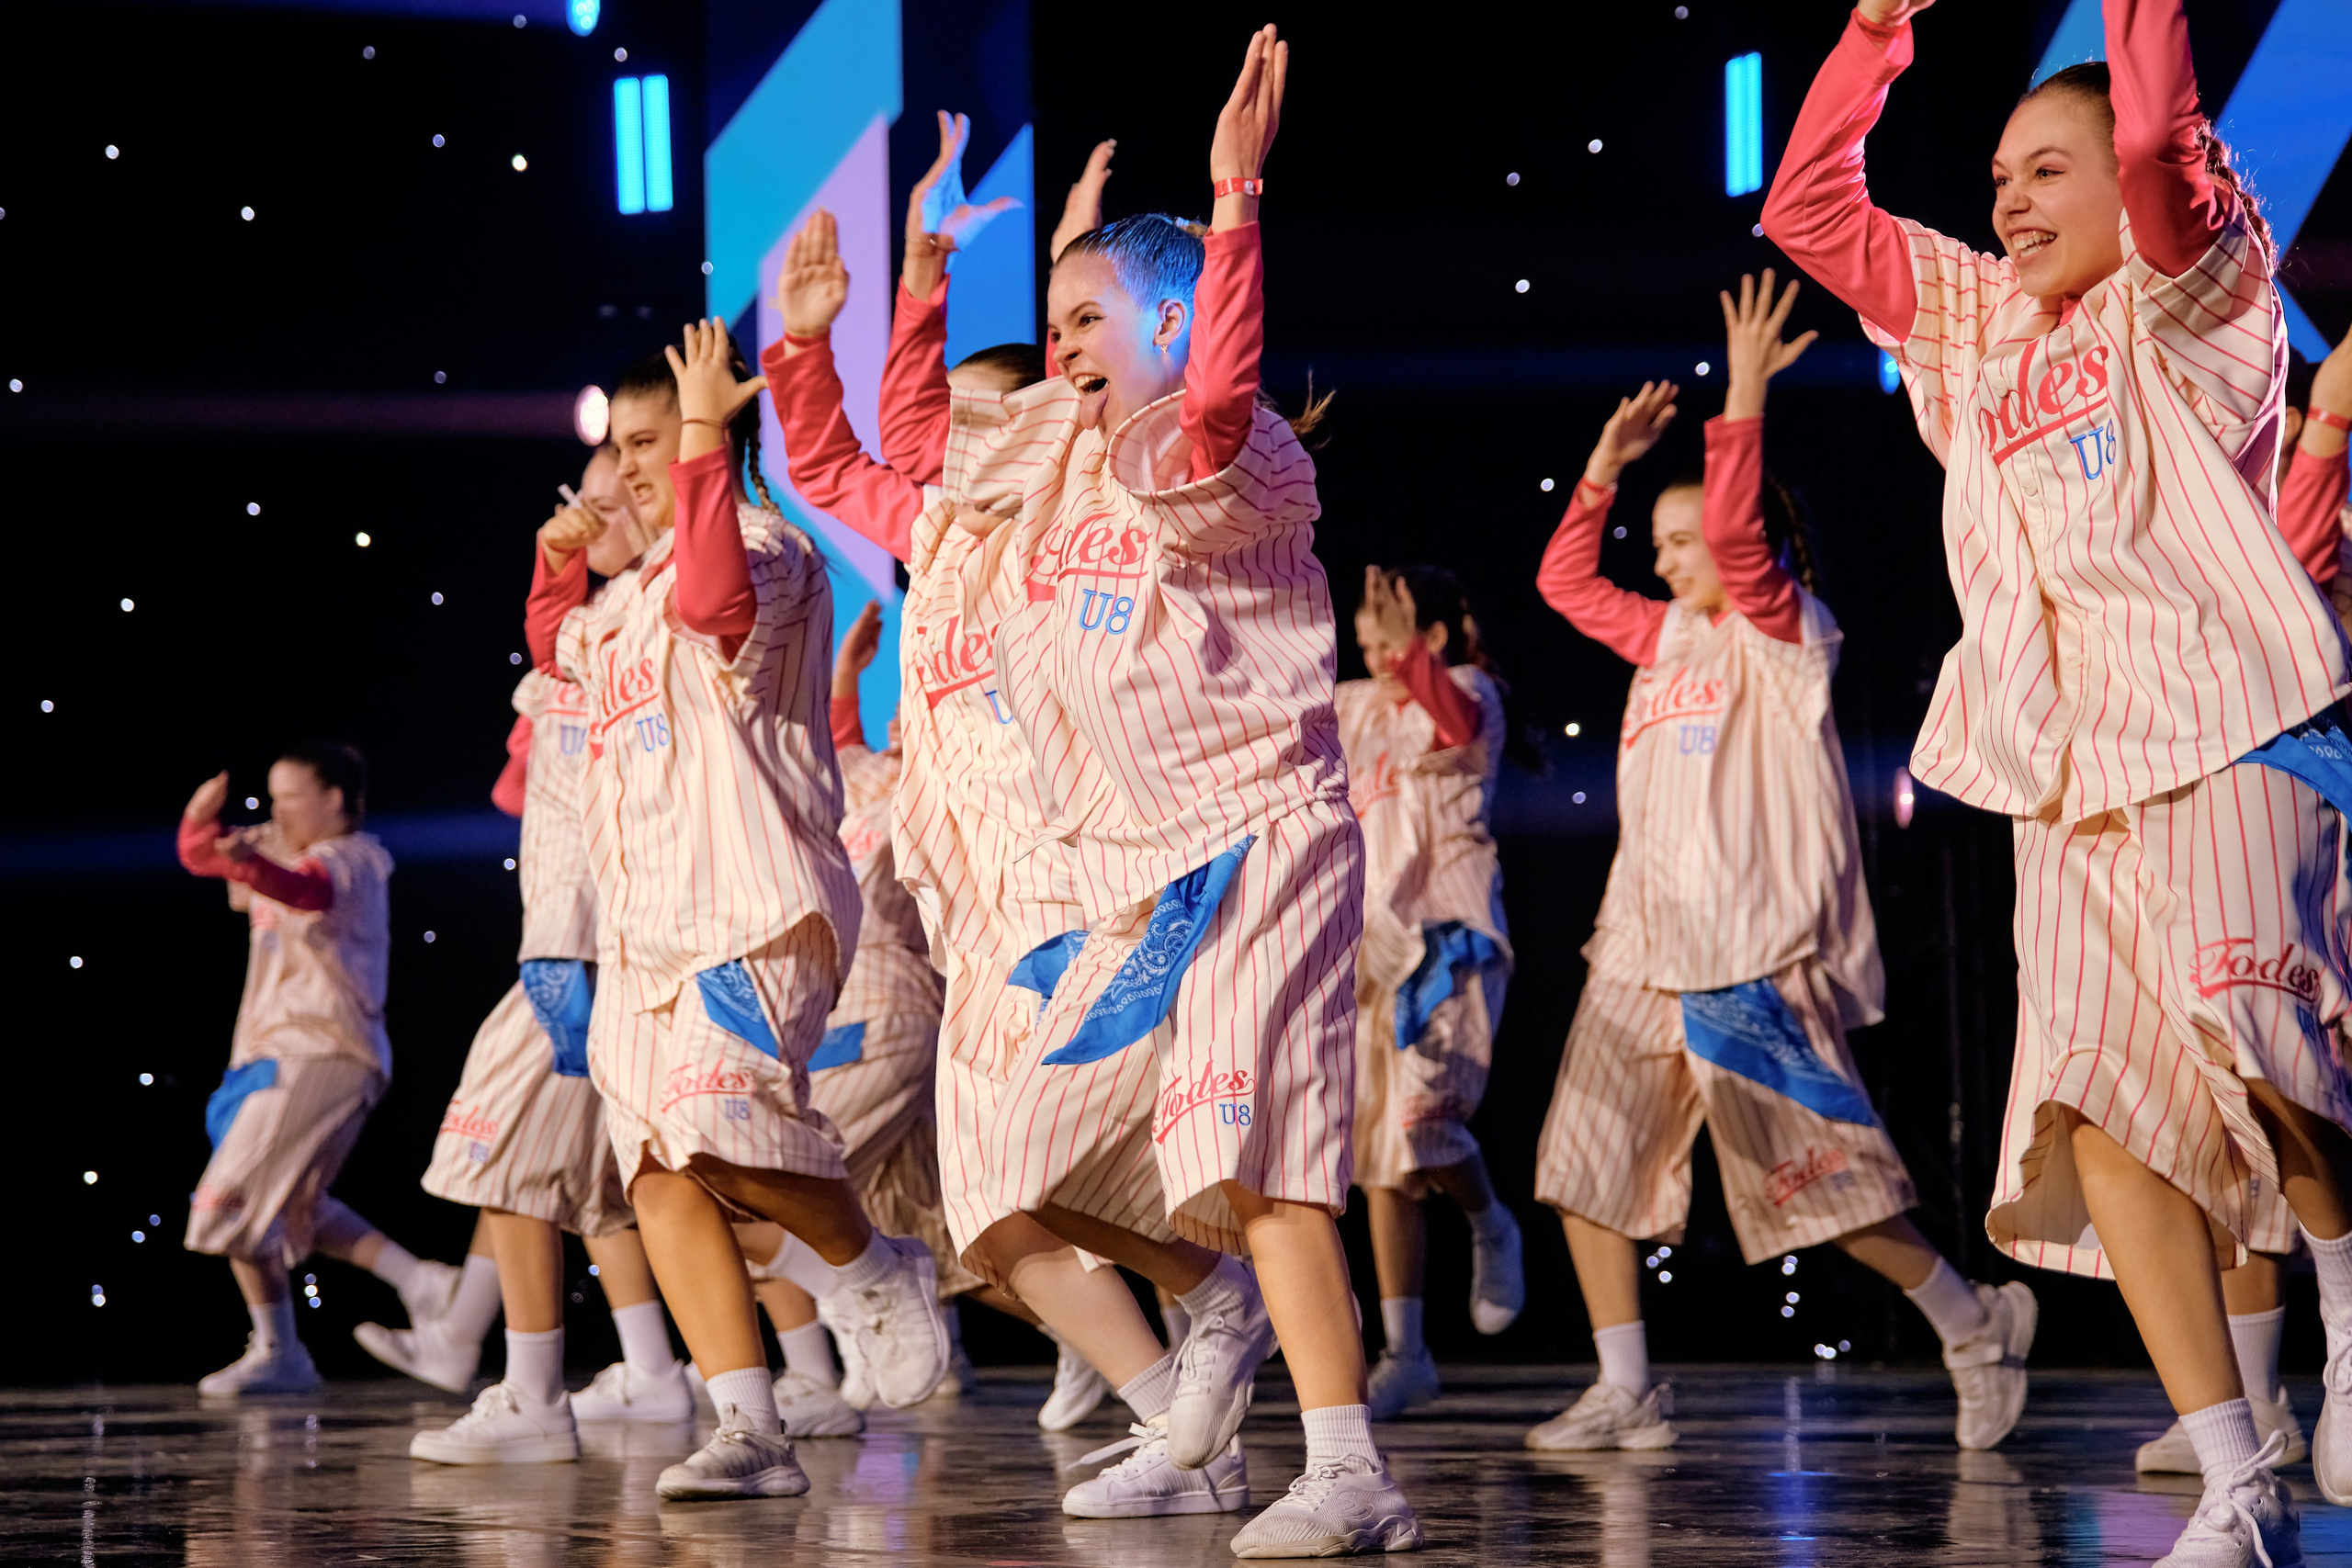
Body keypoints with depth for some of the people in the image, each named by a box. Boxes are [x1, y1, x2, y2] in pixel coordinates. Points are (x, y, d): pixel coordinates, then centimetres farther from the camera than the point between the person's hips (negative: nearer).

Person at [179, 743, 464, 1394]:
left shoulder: (348, 862, -13)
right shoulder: (277, 843, 15)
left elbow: (305, 890, -36)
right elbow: (199, 856, 19)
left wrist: (251, 863, -58)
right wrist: (201, 815, -6)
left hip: (321, 1054, -10)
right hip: (282, 1050, 10)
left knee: (232, 1201, -9)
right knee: (291, 1205, 19)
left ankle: (277, 1353, 0)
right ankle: (422, 1282, 15)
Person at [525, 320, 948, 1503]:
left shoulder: (766, 550, -4)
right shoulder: (632, 595, 23)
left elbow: (718, 597, -29)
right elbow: (560, 647, 44)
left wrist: (703, 437, -26)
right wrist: (559, 562, 26)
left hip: (752, 910, -9)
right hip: (642, 927, 9)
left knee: (720, 1129, -26)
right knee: (659, 1176, -3)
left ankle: (881, 1271, 2)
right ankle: (753, 1434, -5)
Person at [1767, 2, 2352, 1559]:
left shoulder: (2191, 301, 3)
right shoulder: (1978, 326, 20)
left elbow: (2164, 147, -17)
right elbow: (1810, 211, 21)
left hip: (2225, 739, -5)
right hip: (2069, 781, 6)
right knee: (2101, 1115, -8)